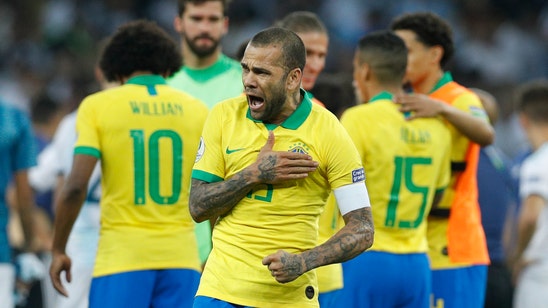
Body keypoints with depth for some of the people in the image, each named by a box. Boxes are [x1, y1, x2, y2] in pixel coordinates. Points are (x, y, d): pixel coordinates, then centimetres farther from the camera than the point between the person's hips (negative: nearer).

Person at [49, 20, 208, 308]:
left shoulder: (97, 106, 0)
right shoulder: (196, 110, 7)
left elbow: (76, 186, -8)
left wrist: (58, 250, 3)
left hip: (121, 258, -2)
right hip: (181, 259, 2)